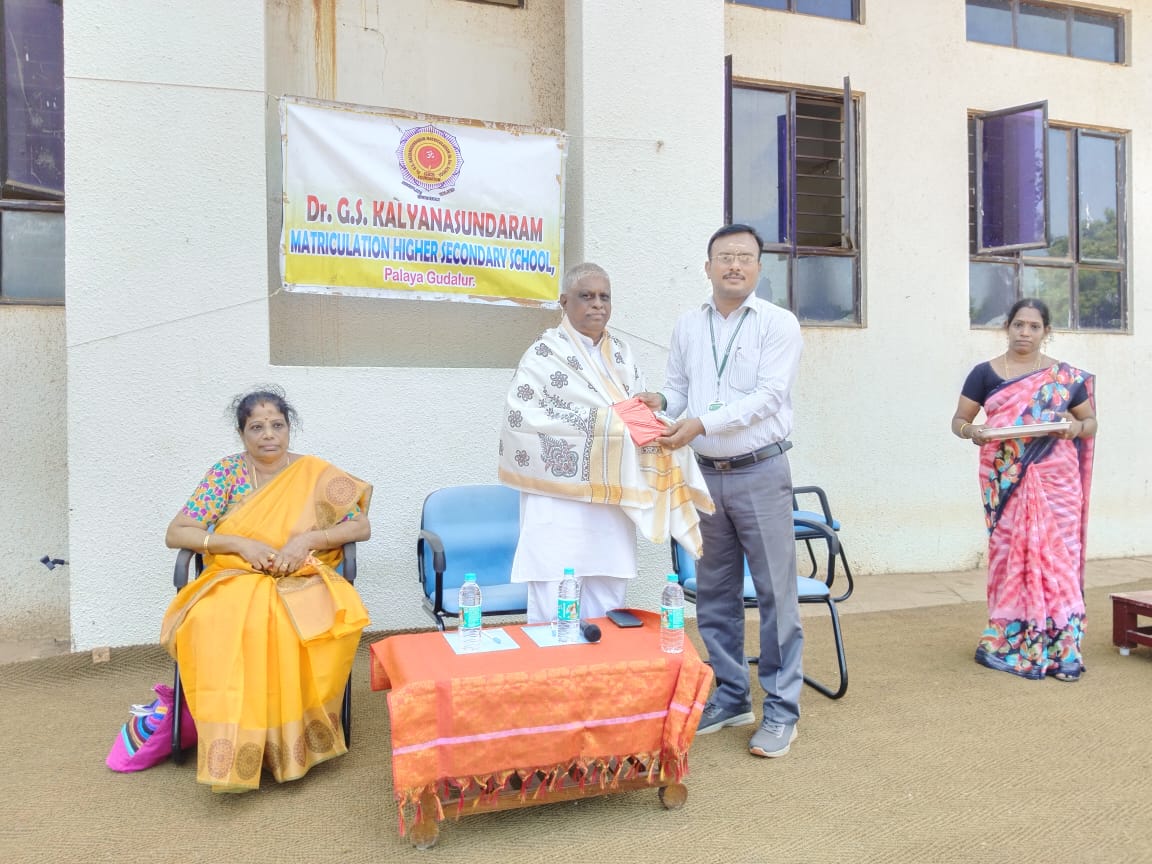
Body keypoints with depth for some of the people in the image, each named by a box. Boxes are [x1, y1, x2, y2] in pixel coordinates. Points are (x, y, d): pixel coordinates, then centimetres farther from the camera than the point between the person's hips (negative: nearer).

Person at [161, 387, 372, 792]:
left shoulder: (315, 473, 4)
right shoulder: (226, 473, 5)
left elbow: (361, 527, 3)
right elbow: (175, 534, 1)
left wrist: (309, 539, -13)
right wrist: (239, 543, -13)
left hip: (301, 580, 0)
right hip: (233, 578, 1)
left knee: (301, 626, -35)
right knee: (216, 624, -35)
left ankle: (292, 742, -16)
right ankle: (231, 751, -25)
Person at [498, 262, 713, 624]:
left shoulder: (622, 354, 15)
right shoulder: (545, 353, -3)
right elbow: (519, 415, -13)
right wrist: (597, 421, -15)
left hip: (612, 500, 5)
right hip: (558, 501, -5)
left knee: (607, 613, 8)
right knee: (554, 612, -4)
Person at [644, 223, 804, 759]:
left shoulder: (778, 324, -4)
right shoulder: (687, 326, 10)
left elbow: (768, 396, -14)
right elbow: (677, 388, 13)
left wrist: (702, 423, -22)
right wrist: (660, 405, -10)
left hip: (760, 473, -4)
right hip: (706, 474, 5)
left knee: (775, 593, 0)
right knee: (714, 593, 11)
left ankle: (782, 709, 13)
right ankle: (731, 697, 26)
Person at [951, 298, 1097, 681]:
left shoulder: (1067, 377, 8)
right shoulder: (985, 373, 4)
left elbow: (1091, 421, 14)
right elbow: (958, 419, 6)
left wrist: (1076, 427, -9)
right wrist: (973, 431, -17)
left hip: (1054, 479, 1)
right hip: (1006, 481, -1)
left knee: (1057, 555, -1)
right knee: (1010, 554, 1)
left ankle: (1061, 649, 6)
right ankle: (1009, 642, 11)